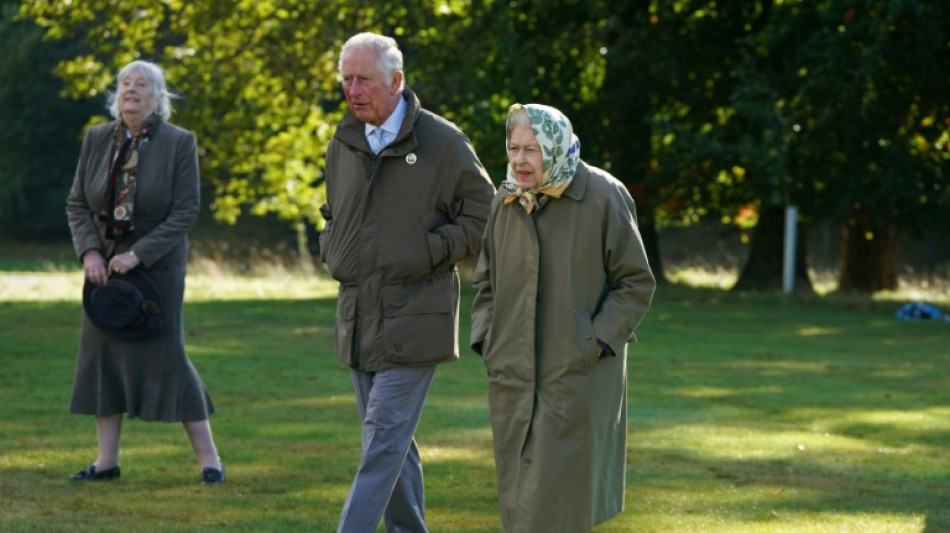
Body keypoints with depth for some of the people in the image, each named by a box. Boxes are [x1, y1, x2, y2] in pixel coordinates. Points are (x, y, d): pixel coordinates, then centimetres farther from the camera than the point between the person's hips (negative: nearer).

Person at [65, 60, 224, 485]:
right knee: (101, 353, 2)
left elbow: (186, 211, -11)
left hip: (157, 266, -4)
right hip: (104, 266, 4)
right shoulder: (96, 139, 3)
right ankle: (107, 459, 9)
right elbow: (76, 203, 6)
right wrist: (90, 252, -10)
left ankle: (207, 457, 3)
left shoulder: (179, 143, -8)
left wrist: (137, 255, -17)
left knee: (166, 355, -6)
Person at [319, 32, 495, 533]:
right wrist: (332, 252, 7)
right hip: (358, 317, 6)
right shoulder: (343, 144, 11)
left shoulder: (442, 143, -6)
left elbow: (481, 217, -3)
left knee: (385, 438, -11)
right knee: (391, 441, 12)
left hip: (414, 320, -6)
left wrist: (427, 253, -13)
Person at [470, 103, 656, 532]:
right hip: (513, 376, 5)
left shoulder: (603, 198, -9)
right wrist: (485, 340, 4)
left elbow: (637, 283, -5)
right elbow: (486, 282, 17)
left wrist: (596, 343, -13)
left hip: (578, 373, -5)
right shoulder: (505, 203, 5)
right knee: (520, 491, 9)